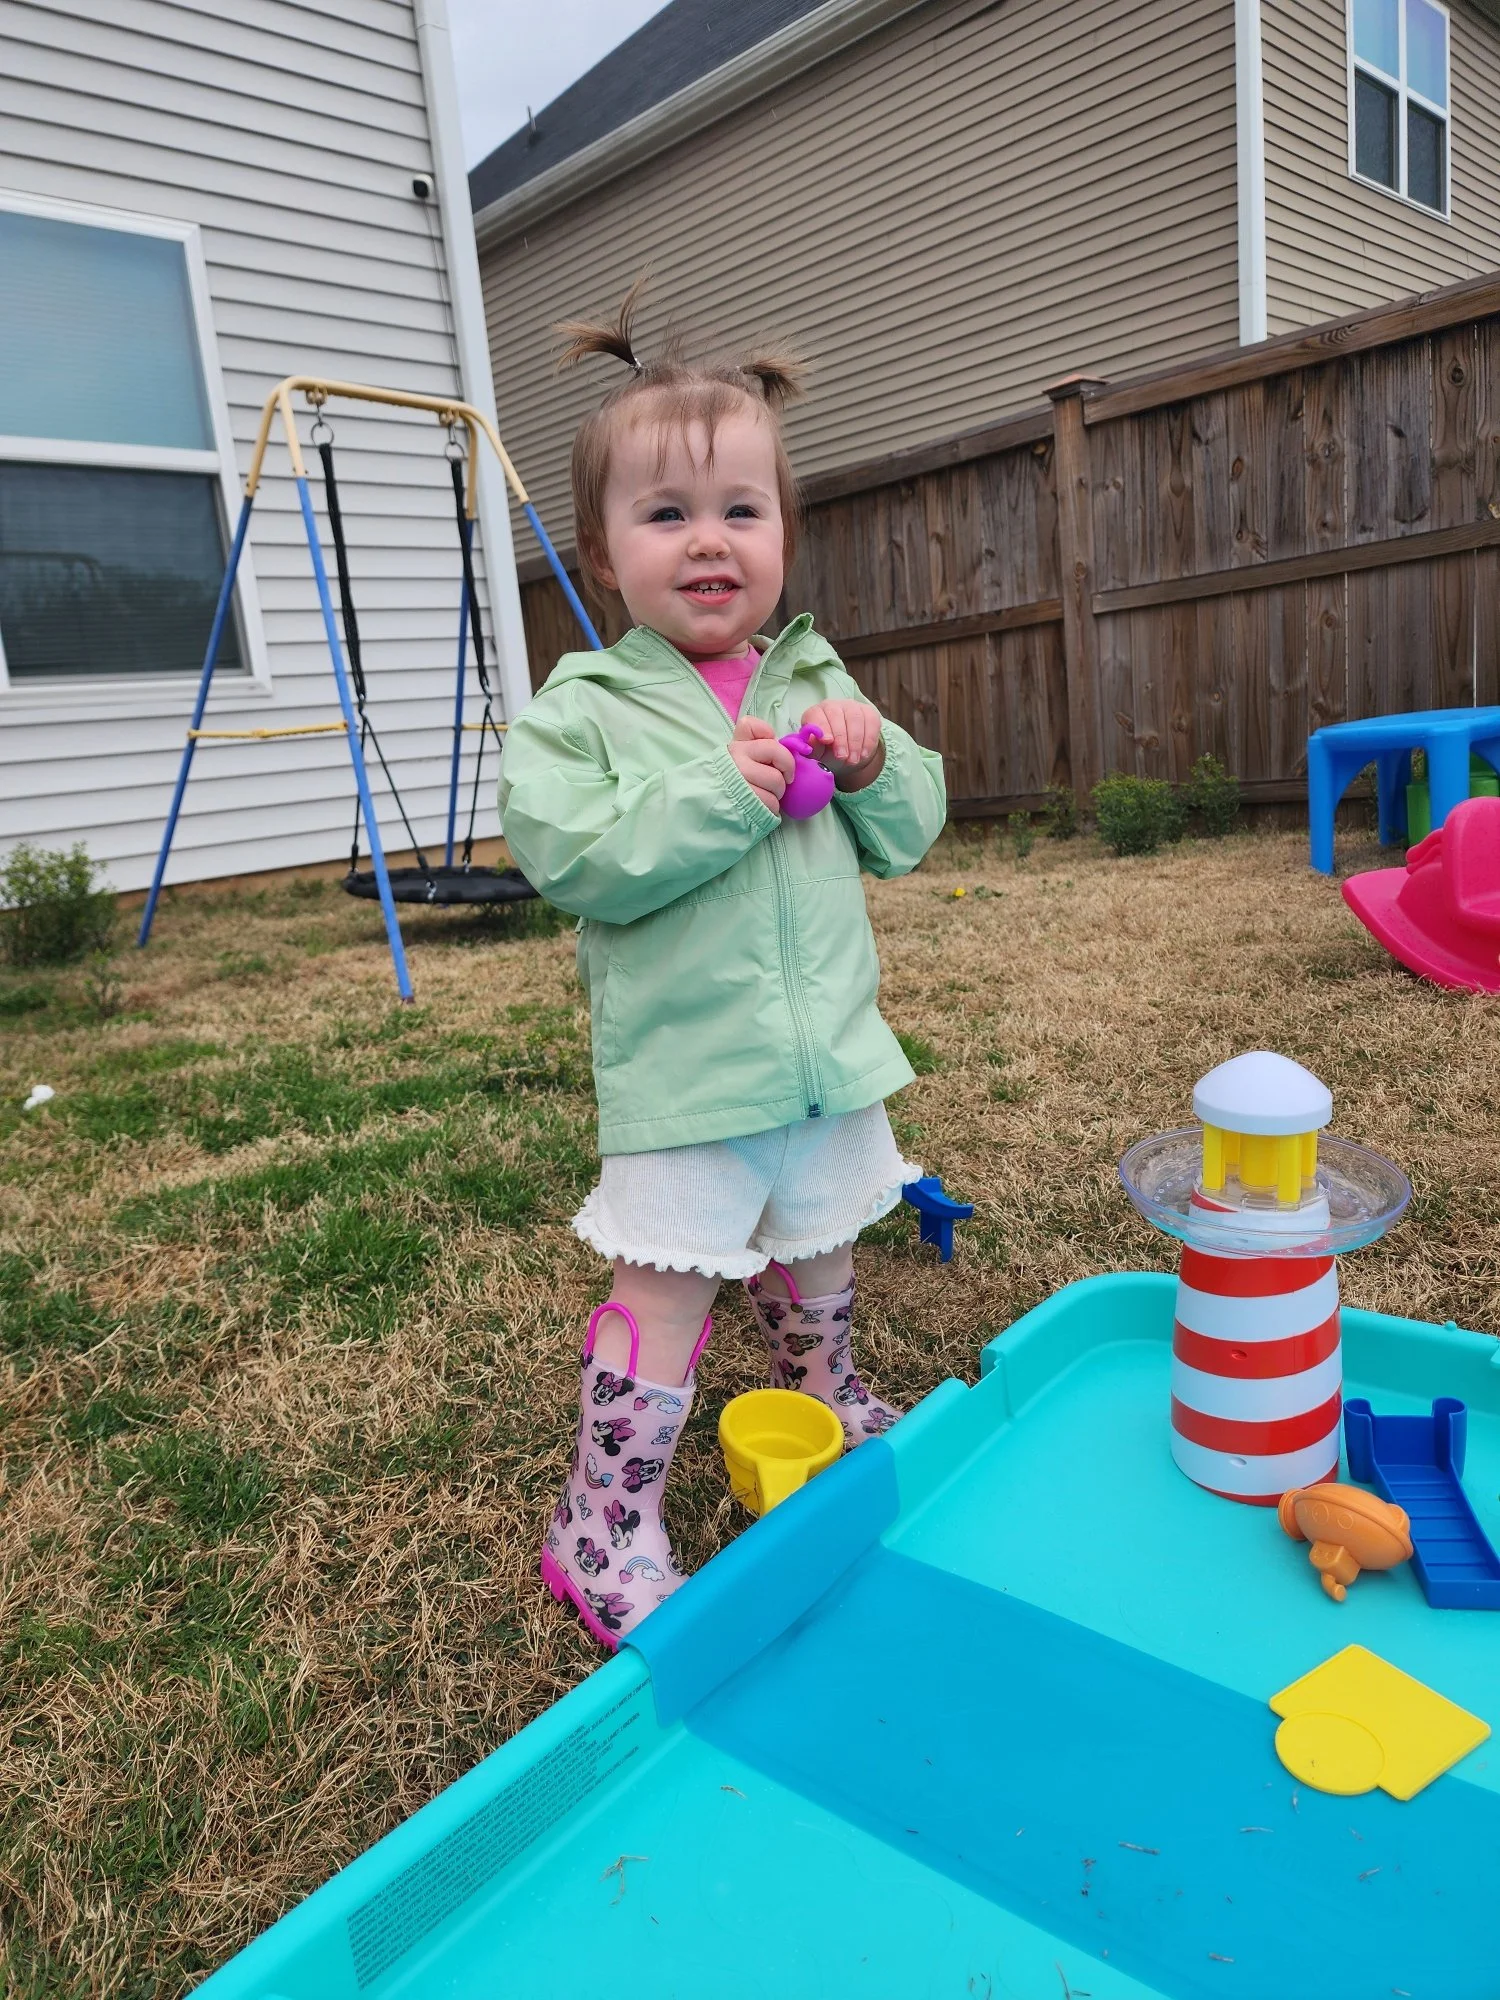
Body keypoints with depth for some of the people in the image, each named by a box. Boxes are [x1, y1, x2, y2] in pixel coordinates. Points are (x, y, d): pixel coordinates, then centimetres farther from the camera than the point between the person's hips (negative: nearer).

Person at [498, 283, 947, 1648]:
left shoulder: (818, 683, 6)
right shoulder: (586, 707, -8)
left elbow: (907, 834, 7)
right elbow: (570, 858, -21)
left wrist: (871, 764, -13)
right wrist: (713, 796, -28)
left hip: (827, 1051, 5)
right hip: (685, 1072, -5)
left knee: (816, 1261, 24)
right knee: (666, 1291, -2)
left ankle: (831, 1409, 50)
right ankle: (604, 1531, 15)